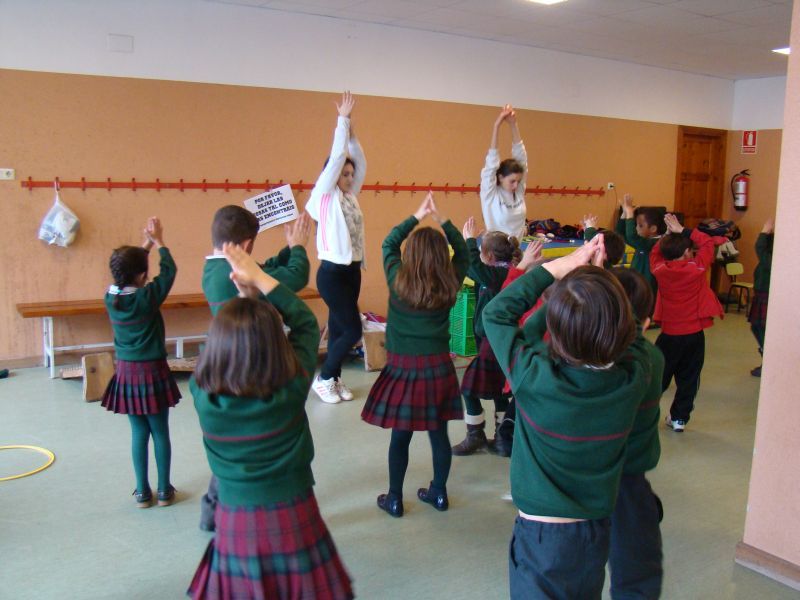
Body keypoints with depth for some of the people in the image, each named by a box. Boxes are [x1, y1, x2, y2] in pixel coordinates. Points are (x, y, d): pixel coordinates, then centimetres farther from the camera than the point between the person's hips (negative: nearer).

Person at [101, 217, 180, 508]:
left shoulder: (110, 297, -4)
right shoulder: (147, 297, -17)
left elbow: (126, 271, 13)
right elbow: (169, 270, -4)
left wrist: (145, 245, 14)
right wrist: (158, 242, 7)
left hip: (126, 372, 4)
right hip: (152, 371, -4)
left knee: (139, 433, 13)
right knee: (160, 431, 8)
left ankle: (142, 492, 19)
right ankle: (164, 490, 17)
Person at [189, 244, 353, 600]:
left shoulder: (202, 393, -15)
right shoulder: (292, 389, -18)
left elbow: (221, 341, 4)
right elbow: (306, 323, -6)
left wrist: (245, 295, 4)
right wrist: (259, 279, -5)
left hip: (235, 523, 2)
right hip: (293, 519, -1)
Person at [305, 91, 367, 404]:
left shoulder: (350, 197, 13)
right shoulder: (324, 196, -6)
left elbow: (359, 162, 12)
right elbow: (336, 157, -11)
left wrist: (351, 133, 6)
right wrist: (342, 120, -7)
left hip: (352, 271, 7)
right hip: (332, 272, -7)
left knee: (339, 327, 13)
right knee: (352, 330, -7)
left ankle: (334, 379, 23)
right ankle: (323, 378, 10)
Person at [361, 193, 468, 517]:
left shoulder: (398, 282, -8)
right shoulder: (449, 286, -4)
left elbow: (389, 244, 7)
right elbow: (462, 253, 12)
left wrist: (417, 216, 8)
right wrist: (441, 219, 7)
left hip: (403, 368, -2)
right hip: (438, 368, 2)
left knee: (400, 437, 8)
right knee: (439, 433, 13)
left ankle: (394, 499, 20)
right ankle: (439, 493, 28)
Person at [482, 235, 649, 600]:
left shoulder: (535, 379, -29)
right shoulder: (634, 378, -20)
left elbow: (496, 312, -13)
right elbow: (625, 330, 3)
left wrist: (560, 267, -13)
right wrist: (597, 276, -7)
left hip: (541, 537, -4)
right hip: (596, 533, 4)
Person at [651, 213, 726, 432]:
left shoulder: (659, 270, -8)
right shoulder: (697, 268, -12)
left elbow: (656, 251, 13)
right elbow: (708, 242, 1)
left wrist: (669, 233, 6)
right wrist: (683, 230, -4)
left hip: (669, 334, 1)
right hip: (695, 334, -1)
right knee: (688, 379, 12)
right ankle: (679, 418, 17)